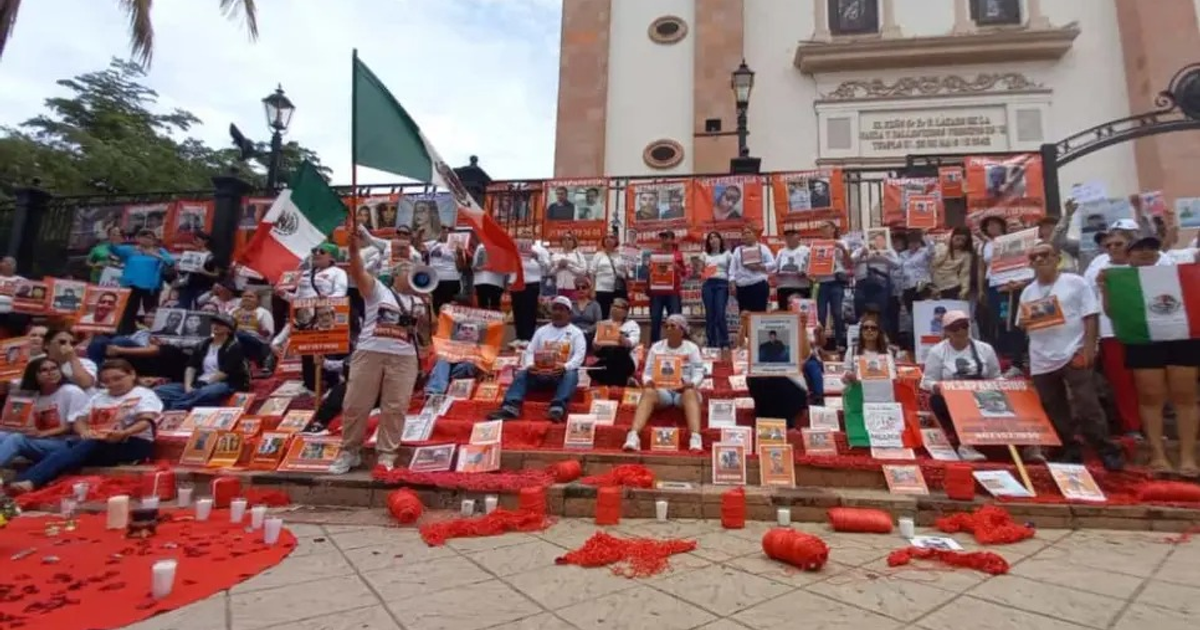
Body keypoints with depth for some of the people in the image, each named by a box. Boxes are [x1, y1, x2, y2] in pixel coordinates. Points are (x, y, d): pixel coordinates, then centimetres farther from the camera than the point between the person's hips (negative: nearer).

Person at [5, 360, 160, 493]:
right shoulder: (99, 396, 26)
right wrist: (84, 431, -7)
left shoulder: (144, 395, 5)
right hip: (96, 445, 7)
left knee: (87, 447, -34)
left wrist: (124, 433, -31)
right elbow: (80, 419, 18)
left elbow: (146, 421, -11)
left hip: (133, 444, -7)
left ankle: (31, 482, -48)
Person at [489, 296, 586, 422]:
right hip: (540, 373, 3)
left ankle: (557, 409, -54)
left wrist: (565, 367, -28)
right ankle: (510, 408, -42)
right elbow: (530, 351, 8)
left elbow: (579, 355, -8)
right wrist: (530, 365, -15)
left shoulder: (576, 333, 7)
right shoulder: (541, 331, 17)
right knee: (522, 373, -23)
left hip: (563, 373, -3)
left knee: (571, 375, -35)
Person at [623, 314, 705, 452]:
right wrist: (648, 381, -16)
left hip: (684, 390, 0)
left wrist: (690, 384, -22)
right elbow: (647, 372, 8)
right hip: (662, 389, 1)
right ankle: (633, 436, -51)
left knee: (690, 393, -37)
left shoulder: (692, 348, 10)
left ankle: (696, 439, -53)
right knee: (648, 392, -34)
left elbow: (698, 373, 0)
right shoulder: (656, 347, 13)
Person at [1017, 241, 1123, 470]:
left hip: (1073, 354, -4)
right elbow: (1022, 325, 15)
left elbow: (1090, 316, -6)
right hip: (1041, 361, 4)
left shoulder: (1075, 282, 0)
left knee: (1087, 407, -6)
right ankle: (1070, 452, 20)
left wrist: (1089, 346, -14)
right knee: (1054, 410, 9)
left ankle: (1107, 452, 7)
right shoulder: (1028, 292, 11)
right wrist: (1024, 322, -8)